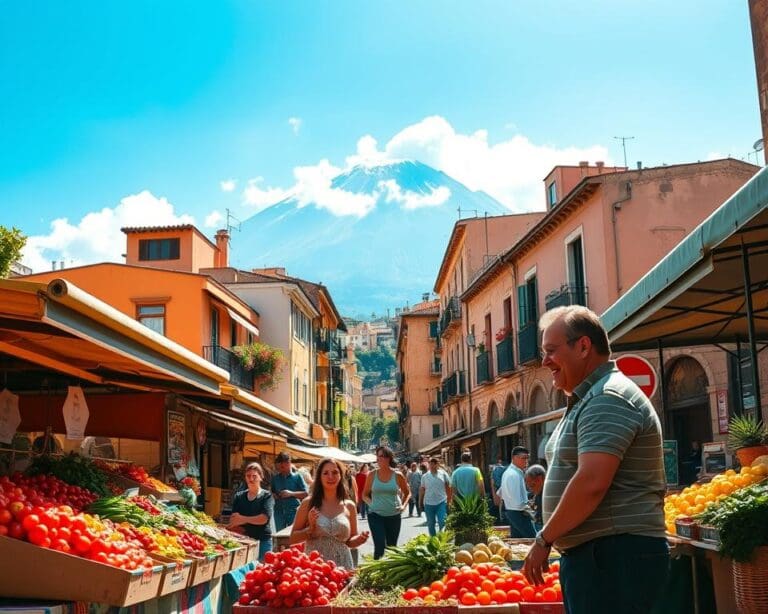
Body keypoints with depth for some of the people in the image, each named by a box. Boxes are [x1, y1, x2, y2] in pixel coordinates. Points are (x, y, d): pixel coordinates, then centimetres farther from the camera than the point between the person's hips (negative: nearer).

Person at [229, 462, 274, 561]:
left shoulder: (266, 496, 0)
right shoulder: (239, 496, 13)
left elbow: (264, 518, -12)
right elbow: (233, 519, 5)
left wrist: (244, 519, -15)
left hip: (262, 540, -3)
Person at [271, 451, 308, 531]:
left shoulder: (297, 476, 0)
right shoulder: (275, 478, 11)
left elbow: (306, 493, -4)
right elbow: (271, 492, 21)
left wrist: (291, 493, -16)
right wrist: (274, 495, -2)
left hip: (293, 510, -4)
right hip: (279, 511, 4)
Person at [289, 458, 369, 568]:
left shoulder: (349, 506, 4)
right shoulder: (308, 503, -2)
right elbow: (292, 538, 2)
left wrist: (360, 538, -8)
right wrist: (310, 529, -14)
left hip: (342, 566, 1)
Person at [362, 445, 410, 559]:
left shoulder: (398, 476, -1)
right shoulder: (372, 475, -1)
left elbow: (407, 493, 14)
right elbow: (365, 495, 10)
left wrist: (403, 505, -2)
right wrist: (371, 503, -7)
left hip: (394, 515, 1)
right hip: (376, 515, -1)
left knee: (392, 547, 12)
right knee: (380, 546, -14)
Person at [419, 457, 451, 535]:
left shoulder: (443, 474, 0)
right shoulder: (425, 476, 5)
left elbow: (448, 488, 3)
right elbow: (422, 490, 10)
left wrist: (449, 500, 0)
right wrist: (420, 502, 9)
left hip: (441, 502, -2)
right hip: (429, 503, 2)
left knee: (442, 523, -7)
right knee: (430, 524, 11)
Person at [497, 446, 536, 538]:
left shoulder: (508, 472, 11)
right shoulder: (514, 475, -20)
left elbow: (500, 494, 22)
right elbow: (518, 503, -25)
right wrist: (527, 507, -7)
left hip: (510, 512, 11)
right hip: (519, 513, -11)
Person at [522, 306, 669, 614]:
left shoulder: (608, 398, -16)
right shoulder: (587, 401, 18)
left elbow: (591, 484, -25)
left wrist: (543, 540, -15)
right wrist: (551, 541, 16)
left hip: (616, 555, -10)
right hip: (589, 552, 10)